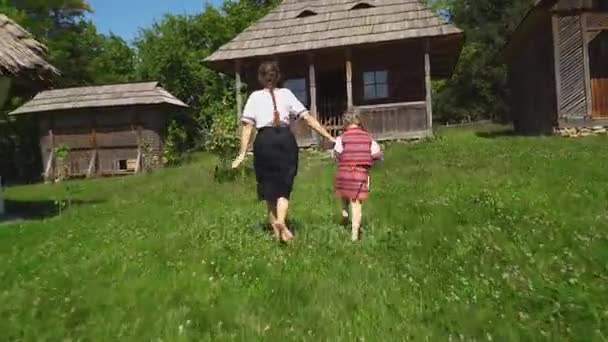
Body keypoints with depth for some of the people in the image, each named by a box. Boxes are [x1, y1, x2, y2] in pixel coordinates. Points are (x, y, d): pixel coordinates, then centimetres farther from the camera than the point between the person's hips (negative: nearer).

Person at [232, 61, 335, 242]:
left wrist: (242, 154, 1)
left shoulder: (255, 97, 8)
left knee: (269, 186, 13)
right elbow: (308, 117, 3)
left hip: (265, 141, 0)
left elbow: (247, 126, -1)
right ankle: (281, 221, -17)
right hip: (286, 139, 1)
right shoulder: (286, 93, 10)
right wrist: (329, 137, 4)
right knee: (284, 185, 8)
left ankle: (276, 228, 17)